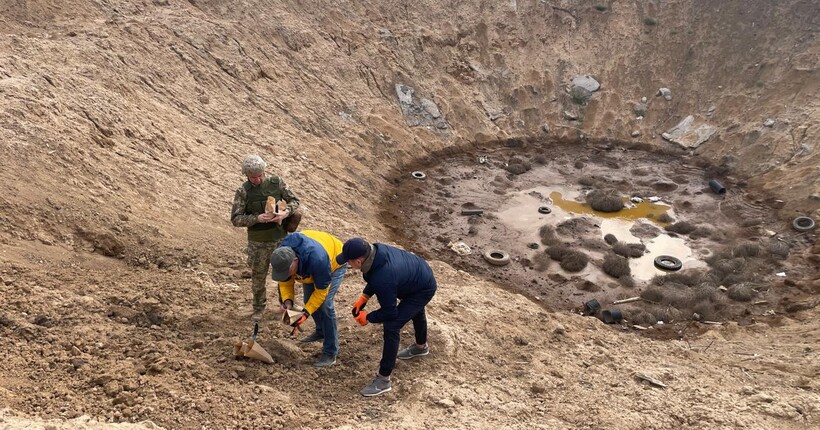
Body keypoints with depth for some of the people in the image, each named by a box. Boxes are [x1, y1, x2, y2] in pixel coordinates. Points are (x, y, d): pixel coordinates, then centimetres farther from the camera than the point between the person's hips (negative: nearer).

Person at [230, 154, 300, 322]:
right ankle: (258, 308, 33)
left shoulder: (277, 182, -5)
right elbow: (236, 219, -12)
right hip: (258, 242, -1)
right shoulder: (243, 192, -10)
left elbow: (294, 200, 2)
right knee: (258, 277, 13)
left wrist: (286, 212, -18)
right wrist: (257, 218, -26)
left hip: (280, 238, 1)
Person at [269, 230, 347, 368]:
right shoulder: (282, 257, -29)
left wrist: (306, 313, -36)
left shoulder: (316, 259, -46)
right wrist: (287, 300, -29)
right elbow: (285, 281, -11)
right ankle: (321, 331, 39)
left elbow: (321, 290, -32)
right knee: (309, 300, 9)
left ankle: (330, 353, -8)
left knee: (325, 304, -17)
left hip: (335, 261, -6)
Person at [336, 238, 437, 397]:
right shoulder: (375, 249, -20)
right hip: (421, 273, 9)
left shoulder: (383, 279, -41)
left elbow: (390, 313, -26)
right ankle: (421, 347, 65)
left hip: (423, 290, -9)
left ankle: (383, 380, -4)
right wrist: (363, 297, -3)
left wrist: (367, 318, -11)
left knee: (391, 327, -16)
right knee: (415, 310, 34)